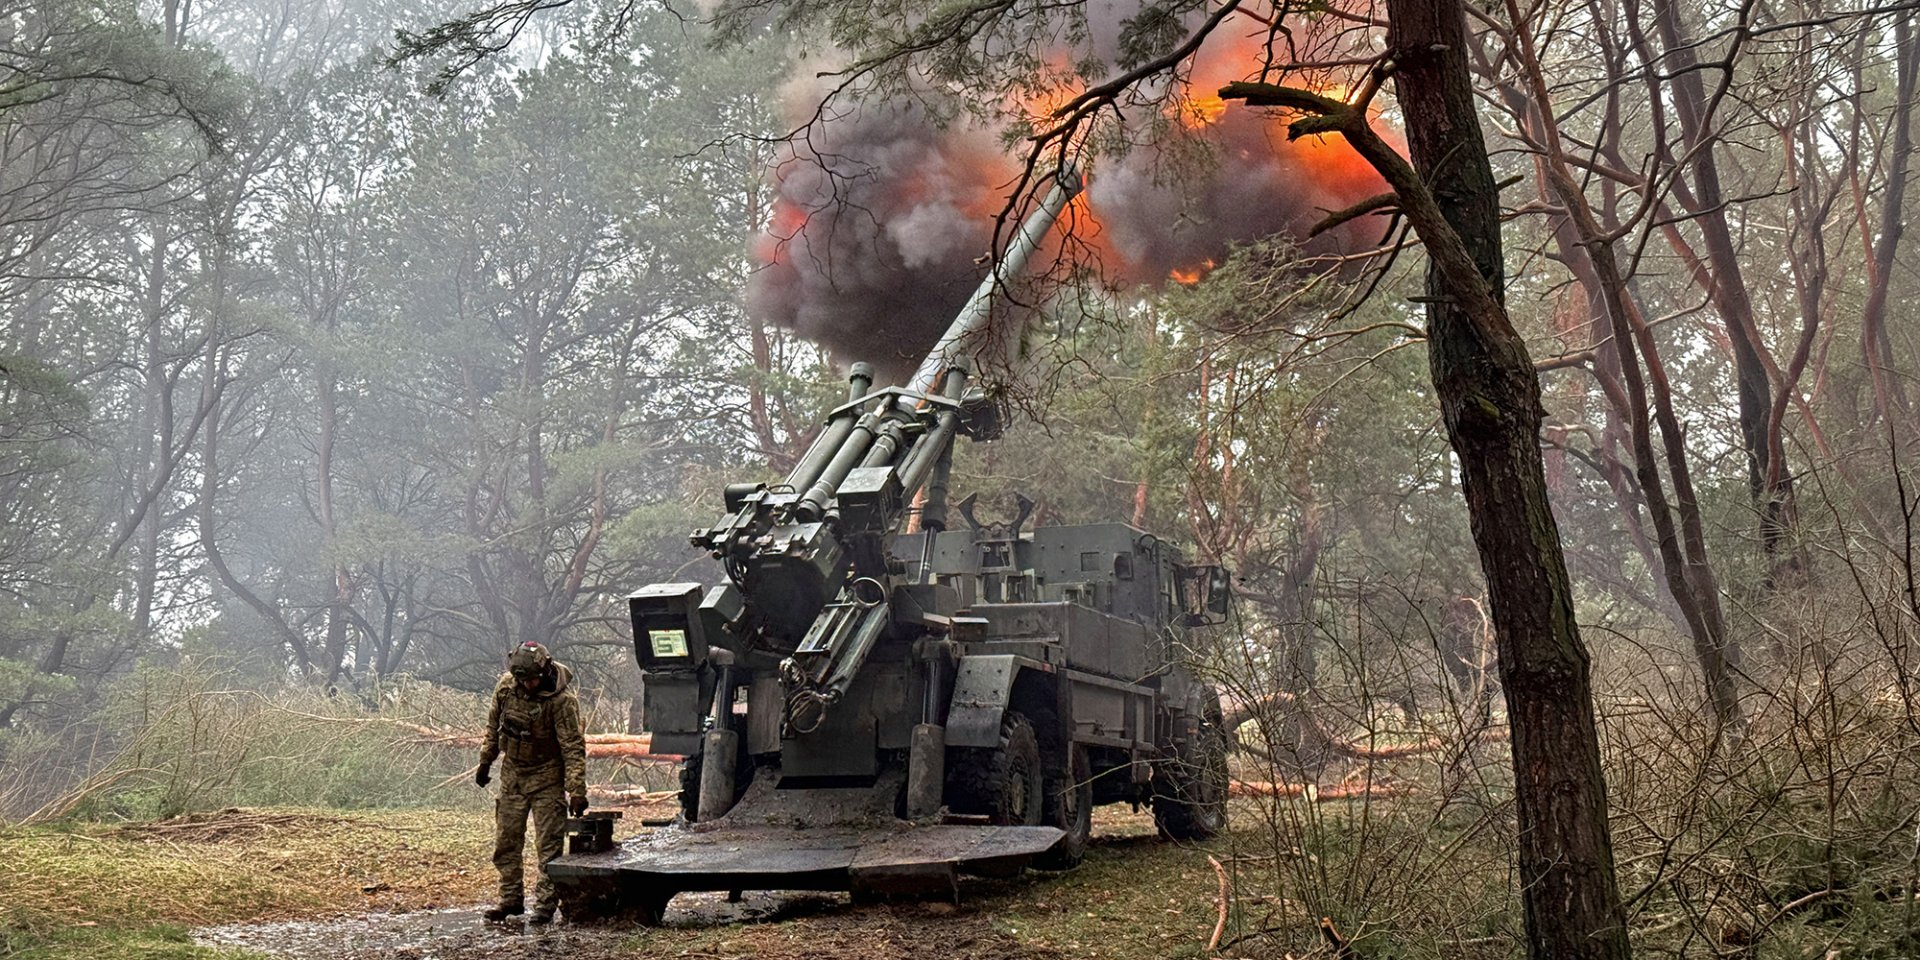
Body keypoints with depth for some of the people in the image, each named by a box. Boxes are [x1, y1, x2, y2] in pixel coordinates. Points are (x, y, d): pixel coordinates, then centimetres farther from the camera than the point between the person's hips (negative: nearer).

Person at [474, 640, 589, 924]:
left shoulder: (562, 700, -23)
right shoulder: (506, 686, -8)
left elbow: (573, 747, -23)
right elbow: (493, 727, 9)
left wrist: (577, 791, -28)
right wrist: (485, 762, 14)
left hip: (547, 778, -5)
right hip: (512, 774, 5)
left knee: (548, 845, -5)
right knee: (506, 841, 10)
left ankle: (545, 905, 1)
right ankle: (511, 899, 21)